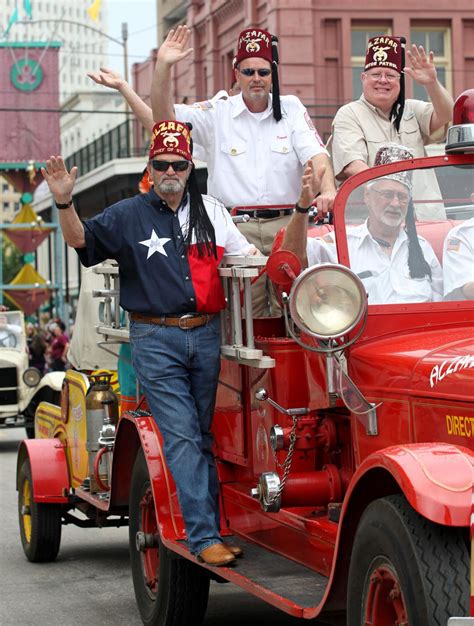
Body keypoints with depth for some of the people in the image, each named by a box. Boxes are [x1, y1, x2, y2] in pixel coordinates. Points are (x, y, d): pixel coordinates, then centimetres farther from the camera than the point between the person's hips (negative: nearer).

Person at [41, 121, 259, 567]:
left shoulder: (211, 212, 13)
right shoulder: (128, 215, 4)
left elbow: (249, 257, 18)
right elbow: (80, 240, -7)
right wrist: (64, 202, -24)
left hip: (206, 334, 4)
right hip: (155, 341, -3)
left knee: (208, 438, 8)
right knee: (181, 438, -10)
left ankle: (214, 527, 15)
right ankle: (204, 537, -12)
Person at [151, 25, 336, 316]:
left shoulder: (291, 109, 11)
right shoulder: (217, 114, 9)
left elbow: (316, 155, 0)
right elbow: (164, 117, 0)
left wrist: (328, 190, -21)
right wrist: (163, 66, -13)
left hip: (286, 226, 1)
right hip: (236, 227, -1)